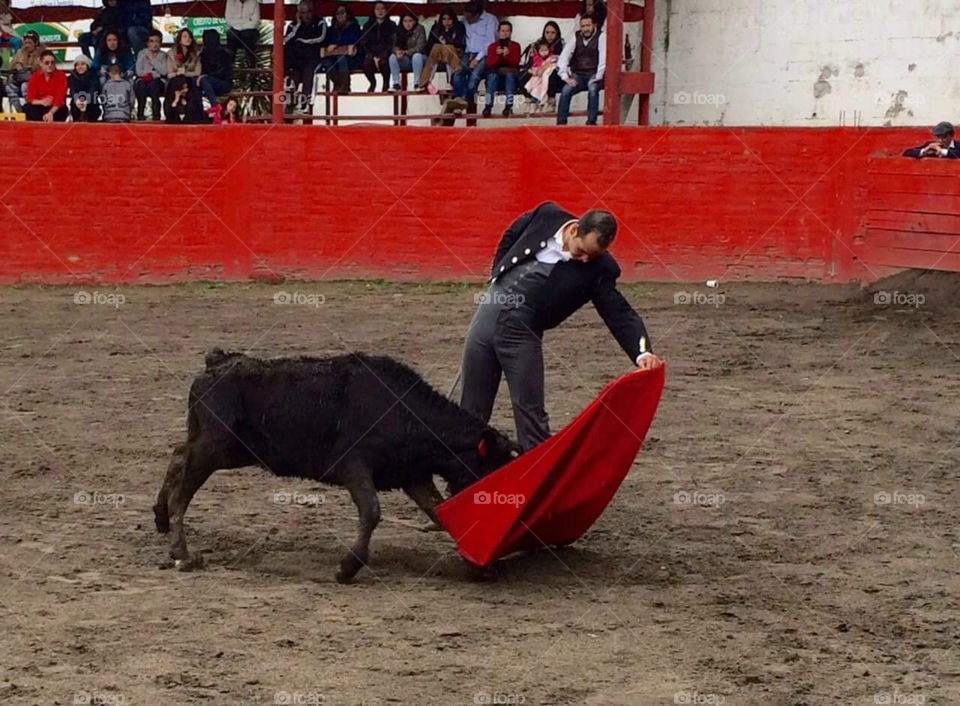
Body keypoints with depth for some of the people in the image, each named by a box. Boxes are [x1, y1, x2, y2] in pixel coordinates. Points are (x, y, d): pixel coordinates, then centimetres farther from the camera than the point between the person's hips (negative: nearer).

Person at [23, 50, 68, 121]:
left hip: (56, 108, -2)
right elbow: (30, 98, -7)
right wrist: (41, 102, -30)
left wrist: (51, 113, -40)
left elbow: (60, 98, -22)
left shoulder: (61, 75, -9)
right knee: (26, 108, -27)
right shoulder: (34, 76, -1)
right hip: (40, 107, 2)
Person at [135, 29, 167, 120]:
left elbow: (164, 71, -6)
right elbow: (139, 71, 1)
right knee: (141, 85, -34)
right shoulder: (142, 53, 13)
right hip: (143, 80, 1)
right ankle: (140, 113, -32)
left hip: (158, 81, -1)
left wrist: (152, 59, -3)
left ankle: (156, 114, -35)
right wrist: (154, 72, -8)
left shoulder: (163, 55, 10)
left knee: (153, 84, -35)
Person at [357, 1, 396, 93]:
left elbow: (393, 43, -1)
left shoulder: (391, 25, 8)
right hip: (371, 54, 2)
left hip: (385, 54, -2)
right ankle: (372, 83, -5)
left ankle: (386, 83, -13)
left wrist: (380, 57, -16)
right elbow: (363, 44, 6)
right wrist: (373, 57, -11)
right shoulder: (368, 26, 14)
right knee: (366, 63, -33)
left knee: (383, 62, -37)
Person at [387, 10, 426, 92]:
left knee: (417, 56, -37)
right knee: (392, 57, -23)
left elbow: (420, 47, -16)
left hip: (418, 58, -4)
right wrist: (397, 51, -25)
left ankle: (417, 84, -33)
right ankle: (396, 84, -24)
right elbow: (395, 46, 0)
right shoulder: (400, 31, 6)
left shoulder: (419, 29, -7)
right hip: (405, 61, 4)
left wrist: (406, 52, -27)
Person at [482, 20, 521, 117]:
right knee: (492, 75, -33)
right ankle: (488, 106, -41)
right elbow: (489, 63, -6)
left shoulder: (515, 46, 8)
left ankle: (509, 105, -42)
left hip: (511, 74, 0)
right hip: (495, 73, 1)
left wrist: (507, 55, -26)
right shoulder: (492, 46, 9)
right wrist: (498, 55, -23)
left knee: (509, 74, -34)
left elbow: (515, 62, -8)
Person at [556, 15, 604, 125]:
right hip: (578, 75, 3)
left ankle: (591, 122, -30)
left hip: (593, 75, -3)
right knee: (566, 90, -24)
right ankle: (561, 122, -22)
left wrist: (597, 77, -22)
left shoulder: (600, 37, -4)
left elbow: (603, 58, -14)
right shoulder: (576, 37, 6)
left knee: (593, 89, -34)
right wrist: (565, 76, -14)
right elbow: (565, 56, -1)